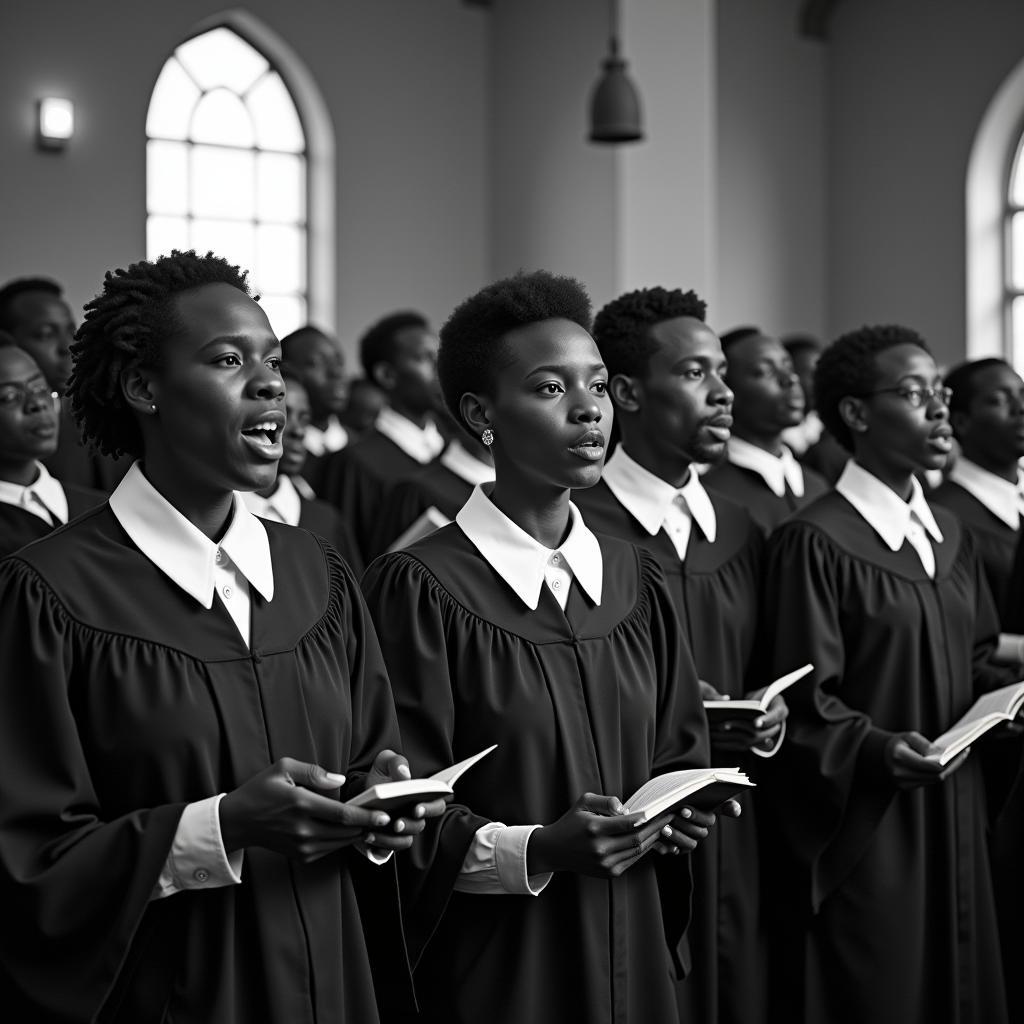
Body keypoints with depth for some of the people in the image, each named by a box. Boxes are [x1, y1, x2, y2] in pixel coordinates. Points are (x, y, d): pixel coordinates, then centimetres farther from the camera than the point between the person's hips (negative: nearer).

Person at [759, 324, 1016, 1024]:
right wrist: (876, 749, -30)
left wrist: (1006, 692, -2)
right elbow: (803, 705, -14)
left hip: (953, 816, 7)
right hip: (861, 830, -7)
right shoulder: (815, 542, -14)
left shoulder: (950, 538, 11)